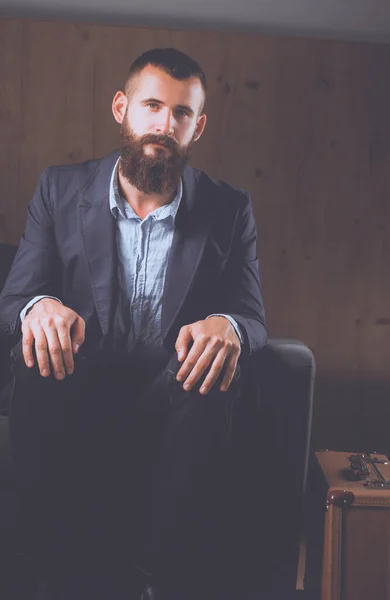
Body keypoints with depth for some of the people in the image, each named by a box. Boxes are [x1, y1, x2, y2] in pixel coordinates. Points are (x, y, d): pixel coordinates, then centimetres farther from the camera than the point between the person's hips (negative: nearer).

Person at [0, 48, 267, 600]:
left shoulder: (229, 210, 6)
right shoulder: (60, 189, 7)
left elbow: (253, 316, 1)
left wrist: (227, 326, -27)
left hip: (174, 400, 0)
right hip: (78, 395, 1)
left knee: (218, 364, -33)